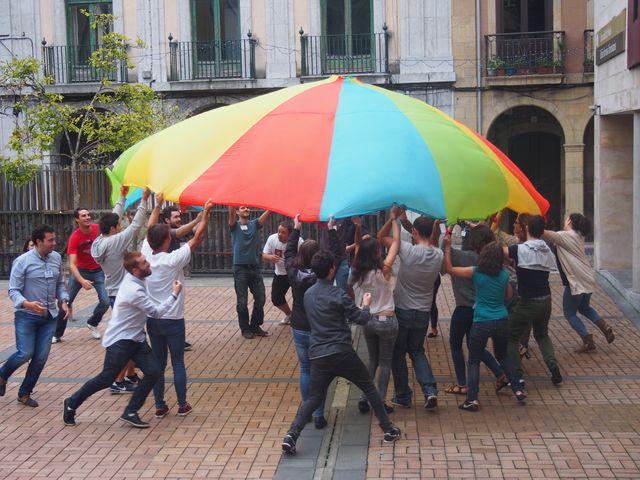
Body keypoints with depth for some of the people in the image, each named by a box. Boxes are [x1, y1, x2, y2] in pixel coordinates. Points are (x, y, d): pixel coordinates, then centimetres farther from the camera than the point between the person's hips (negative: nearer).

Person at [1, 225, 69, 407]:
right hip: (27, 316, -4)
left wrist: (64, 301, -2)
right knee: (25, 354, -8)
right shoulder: (22, 261, -12)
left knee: (41, 357, 3)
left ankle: (25, 393, 20)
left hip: (49, 316, 4)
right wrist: (27, 304, -29)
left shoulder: (57, 258, 2)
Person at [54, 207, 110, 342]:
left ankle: (92, 323, 21)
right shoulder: (74, 238, -23)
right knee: (66, 301, -5)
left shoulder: (98, 229, -16)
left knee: (106, 301, -9)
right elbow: (72, 264, -28)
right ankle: (57, 334, 12)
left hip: (98, 271, 2)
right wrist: (81, 281, -42)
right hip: (80, 271, -2)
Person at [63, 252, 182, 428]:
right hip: (120, 341, -9)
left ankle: (130, 413, 8)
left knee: (153, 373, -2)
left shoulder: (133, 279, -1)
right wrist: (174, 294, -15)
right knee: (106, 379, 1)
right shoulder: (134, 291, -27)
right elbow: (156, 312, -21)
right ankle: (71, 404, 22)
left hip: (135, 338, 9)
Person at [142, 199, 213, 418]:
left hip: (151, 319, 4)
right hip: (172, 320, -4)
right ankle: (182, 405, 13)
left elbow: (150, 232, 11)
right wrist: (206, 212, -5)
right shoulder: (174, 259, -18)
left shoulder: (146, 254, -6)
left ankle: (160, 406, 13)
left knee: (158, 363, 10)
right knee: (178, 363, 6)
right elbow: (198, 237, -13)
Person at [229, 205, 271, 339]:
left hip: (255, 267, 3)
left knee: (260, 299, 4)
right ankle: (245, 328, 13)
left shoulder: (255, 224, 9)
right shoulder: (235, 226, 2)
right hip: (240, 268, -3)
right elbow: (231, 212, -18)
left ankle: (255, 326, 18)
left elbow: (267, 212, -5)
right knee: (242, 301, 1)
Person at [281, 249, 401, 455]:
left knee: (314, 397, 12)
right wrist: (366, 305, 16)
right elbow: (360, 319, -5)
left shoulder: (308, 295, 10)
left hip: (318, 355, 5)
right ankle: (388, 430, 19)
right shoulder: (338, 295, -10)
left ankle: (291, 435, -7)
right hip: (341, 353, -5)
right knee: (369, 388, 13)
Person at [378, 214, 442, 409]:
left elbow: (381, 236, -10)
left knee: (398, 353, 12)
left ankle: (403, 396, 18)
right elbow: (433, 245, 19)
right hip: (423, 313, 4)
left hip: (402, 311, -4)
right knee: (417, 351, 20)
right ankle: (430, 390, 1)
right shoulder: (438, 255, -7)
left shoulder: (408, 251, -21)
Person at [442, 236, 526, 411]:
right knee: (503, 356, 26)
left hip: (481, 323, -3)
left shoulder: (475, 272, -9)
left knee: (474, 361, 8)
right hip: (502, 322, 3)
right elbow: (509, 295, 17)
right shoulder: (504, 275, 0)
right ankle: (518, 391, 25)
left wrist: (447, 247, 0)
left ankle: (472, 400, 1)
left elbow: (448, 268, -4)